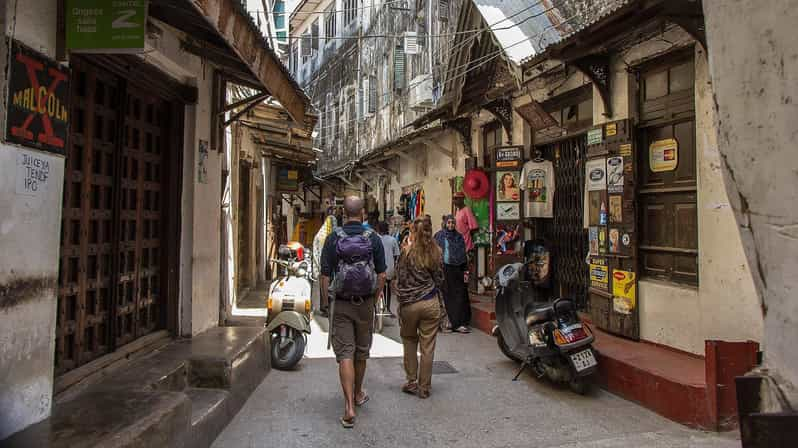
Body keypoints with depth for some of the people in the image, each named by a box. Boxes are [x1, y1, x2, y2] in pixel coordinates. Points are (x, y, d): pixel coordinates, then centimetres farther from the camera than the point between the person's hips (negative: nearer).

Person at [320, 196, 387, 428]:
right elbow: (381, 274, -2)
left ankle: (349, 407, -7)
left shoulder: (333, 238, -8)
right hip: (365, 304, 2)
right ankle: (358, 394, 37)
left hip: (341, 304, -2)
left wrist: (325, 302, 4)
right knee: (362, 352, 18)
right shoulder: (373, 238, -4)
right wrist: (375, 298, 11)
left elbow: (325, 275, -7)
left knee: (345, 354, 1)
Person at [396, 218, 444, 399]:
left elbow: (400, 279, -5)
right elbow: (440, 279, 7)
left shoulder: (407, 251, -9)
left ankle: (411, 382, 19)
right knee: (428, 347, 6)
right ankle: (424, 387, 13)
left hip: (409, 304, -1)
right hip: (431, 303, 2)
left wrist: (401, 299, 6)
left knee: (409, 342, 18)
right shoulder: (436, 252, -1)